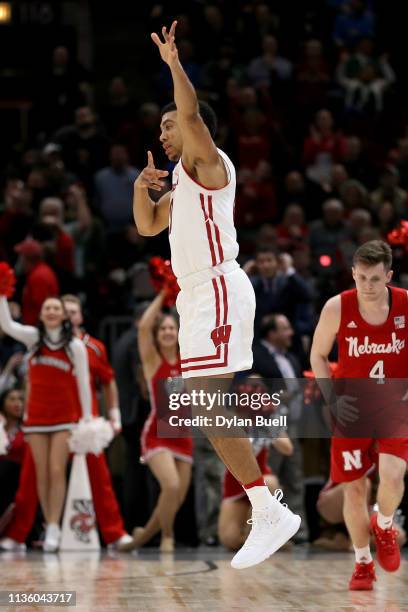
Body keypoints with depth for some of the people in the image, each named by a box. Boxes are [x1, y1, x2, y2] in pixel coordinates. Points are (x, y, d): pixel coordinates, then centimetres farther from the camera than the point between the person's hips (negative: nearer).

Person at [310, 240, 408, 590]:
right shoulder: (337, 308, -13)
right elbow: (318, 355, 0)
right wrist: (333, 398, -11)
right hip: (353, 409, 1)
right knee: (354, 488, 4)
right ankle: (363, 564, 25)